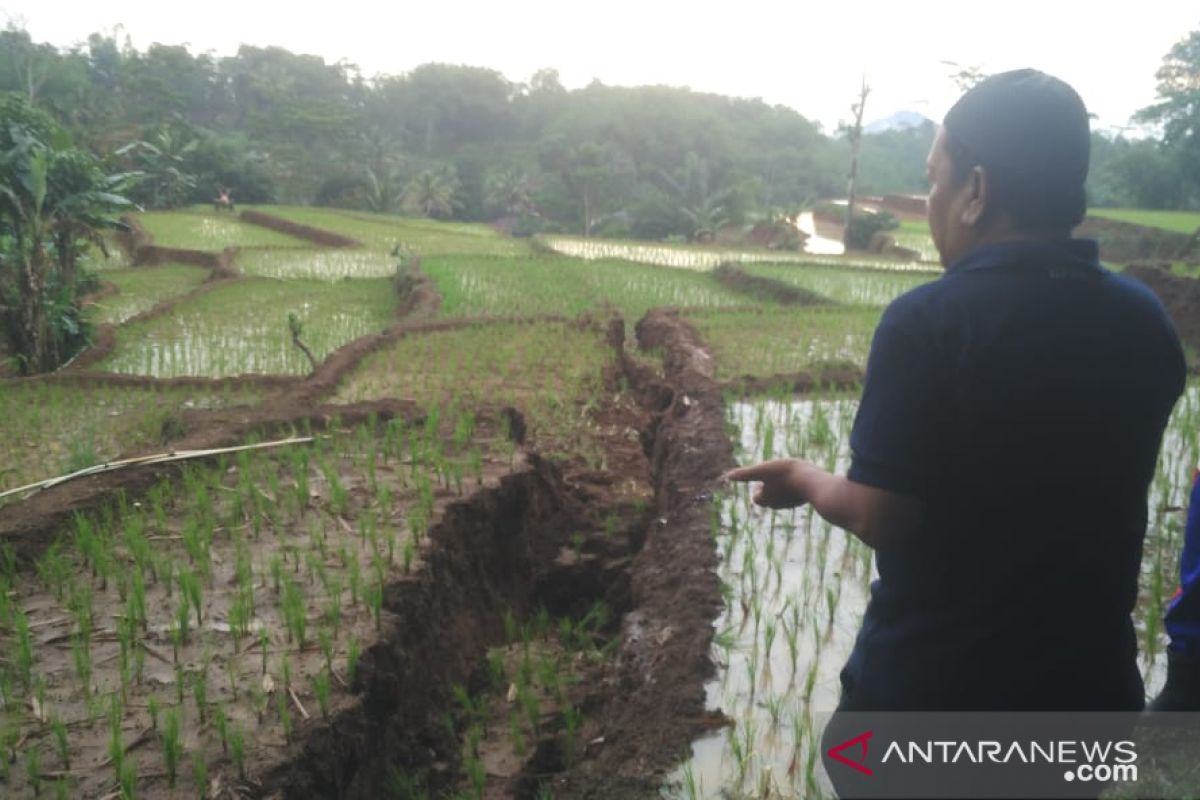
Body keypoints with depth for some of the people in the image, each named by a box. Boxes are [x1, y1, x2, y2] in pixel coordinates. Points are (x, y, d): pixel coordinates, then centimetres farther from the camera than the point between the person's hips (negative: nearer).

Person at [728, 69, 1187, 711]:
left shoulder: (927, 322, -21)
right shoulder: (1145, 322, -3)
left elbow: (878, 518, -21)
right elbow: (1067, 480, 9)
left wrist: (807, 481, -2)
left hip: (930, 680, -4)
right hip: (1087, 680, 5)